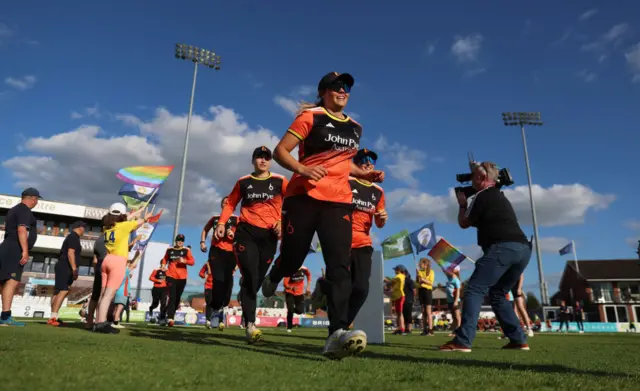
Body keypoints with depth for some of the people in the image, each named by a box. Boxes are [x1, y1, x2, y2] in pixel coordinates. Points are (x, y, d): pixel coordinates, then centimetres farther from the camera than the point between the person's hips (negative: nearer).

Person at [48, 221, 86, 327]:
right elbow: (70, 253, -19)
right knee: (63, 291, -17)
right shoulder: (74, 237, -8)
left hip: (63, 268, 11)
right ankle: (53, 317, -23)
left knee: (59, 292, 9)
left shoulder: (71, 237, 23)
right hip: (66, 268, -11)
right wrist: (74, 269, -25)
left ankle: (53, 317, 10)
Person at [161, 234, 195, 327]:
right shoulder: (169, 249, 9)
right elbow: (165, 259, 22)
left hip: (182, 277, 1)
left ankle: (171, 315, 23)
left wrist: (184, 261, -19)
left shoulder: (186, 250, 3)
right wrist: (163, 265, 3)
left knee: (177, 298, 8)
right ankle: (170, 318, -16)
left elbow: (192, 261, -3)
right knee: (172, 297, -12)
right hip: (171, 276, -1)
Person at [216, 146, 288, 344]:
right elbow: (230, 203, 15)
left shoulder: (279, 181, 4)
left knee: (257, 280, 7)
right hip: (246, 232, -1)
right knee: (250, 278, -14)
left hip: (269, 235, 1)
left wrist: (283, 222, -15)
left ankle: (249, 321, 23)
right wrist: (222, 223, 2)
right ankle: (250, 325, -13)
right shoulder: (243, 182, 9)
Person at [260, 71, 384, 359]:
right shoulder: (310, 118, 1)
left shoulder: (355, 128, 18)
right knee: (292, 259, 4)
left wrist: (366, 175, 14)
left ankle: (337, 334, -18)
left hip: (339, 201, 4)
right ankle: (273, 278, 41)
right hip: (304, 197, -3)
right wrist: (301, 169, -24)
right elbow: (280, 151, -5)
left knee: (339, 266, -13)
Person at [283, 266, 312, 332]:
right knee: (290, 310, -12)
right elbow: (285, 283, -26)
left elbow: (309, 275, 12)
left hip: (300, 293, 3)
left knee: (300, 311, -5)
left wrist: (308, 287, 9)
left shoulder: (304, 269, -12)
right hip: (290, 293, -3)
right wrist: (291, 287, -47)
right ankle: (289, 327, 7)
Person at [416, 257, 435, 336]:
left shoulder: (431, 272, -1)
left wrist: (423, 279, -21)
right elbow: (417, 282, 15)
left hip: (427, 291, -5)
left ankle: (430, 330, -8)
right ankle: (424, 330, 8)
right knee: (423, 312, 6)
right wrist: (417, 276, -1)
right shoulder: (419, 271, 12)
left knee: (428, 312, -8)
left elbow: (431, 282, -10)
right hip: (421, 291, 5)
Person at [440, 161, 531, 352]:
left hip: (503, 248, -9)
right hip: (522, 248, 9)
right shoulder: (499, 196, 27)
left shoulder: (482, 195, 1)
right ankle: (518, 340, 16)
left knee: (474, 290, -11)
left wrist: (462, 204, 24)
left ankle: (463, 341, -20)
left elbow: (464, 223, 9)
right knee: (498, 294, 20)